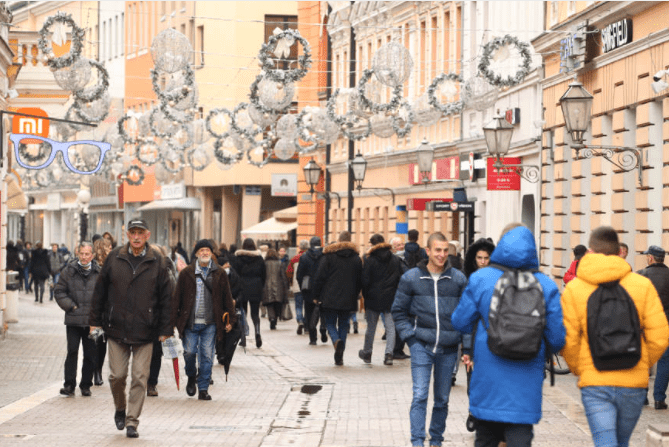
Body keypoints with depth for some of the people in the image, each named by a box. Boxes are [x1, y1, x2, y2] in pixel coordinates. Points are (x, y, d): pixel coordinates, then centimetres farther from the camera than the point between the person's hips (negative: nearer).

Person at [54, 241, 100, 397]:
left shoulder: (99, 272, 2)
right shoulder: (69, 271, 2)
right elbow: (59, 291, 6)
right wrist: (70, 306, -4)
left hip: (92, 320, 1)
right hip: (73, 319, -1)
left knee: (90, 354, 5)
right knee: (72, 351, -5)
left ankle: (86, 385, 16)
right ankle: (69, 385, -1)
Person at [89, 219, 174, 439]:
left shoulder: (158, 262, 1)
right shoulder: (114, 258, 4)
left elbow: (166, 298, 3)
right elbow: (100, 291, 10)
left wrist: (165, 329, 0)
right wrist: (95, 320, 8)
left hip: (145, 331, -1)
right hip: (116, 328, 1)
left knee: (140, 378, -2)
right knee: (117, 375, 4)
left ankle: (132, 421, 6)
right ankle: (120, 409, 30)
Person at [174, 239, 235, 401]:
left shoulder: (220, 274, 6)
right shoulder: (186, 273, 4)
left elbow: (227, 297, 10)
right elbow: (177, 297, 6)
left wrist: (230, 319, 8)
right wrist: (174, 319, 2)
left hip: (210, 323, 0)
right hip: (190, 322, 0)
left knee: (207, 356, 0)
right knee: (189, 352, -3)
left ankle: (203, 389, 8)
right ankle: (191, 377, 28)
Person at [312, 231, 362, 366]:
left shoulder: (329, 255, -4)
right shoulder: (356, 258, 6)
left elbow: (320, 277, -5)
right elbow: (360, 280, 10)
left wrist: (316, 296, 2)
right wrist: (354, 296, 20)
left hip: (330, 299, -3)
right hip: (348, 299, 3)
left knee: (330, 324, 7)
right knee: (343, 325, 10)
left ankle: (337, 341, -25)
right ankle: (339, 357, 6)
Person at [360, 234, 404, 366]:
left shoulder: (370, 260, -7)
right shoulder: (396, 260, 3)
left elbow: (365, 281, -8)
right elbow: (402, 278, 4)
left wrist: (365, 296, 4)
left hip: (374, 299, -2)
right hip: (391, 299, 2)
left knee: (371, 327, 10)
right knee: (390, 327, 3)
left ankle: (367, 353, 23)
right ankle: (389, 353, -10)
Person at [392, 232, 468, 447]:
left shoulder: (458, 279, 3)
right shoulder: (410, 278, 1)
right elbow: (398, 311, 7)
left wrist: (464, 341, 1)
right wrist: (410, 336, -4)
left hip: (448, 348, 2)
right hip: (422, 346, -2)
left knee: (442, 399, 10)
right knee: (420, 395, -11)